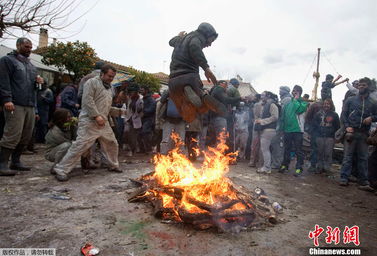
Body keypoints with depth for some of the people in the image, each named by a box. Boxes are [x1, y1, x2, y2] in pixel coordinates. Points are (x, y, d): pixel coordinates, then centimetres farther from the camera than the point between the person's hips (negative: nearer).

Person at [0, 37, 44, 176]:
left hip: (30, 106, 7)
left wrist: (38, 82, 7)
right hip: (15, 105, -7)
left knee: (26, 136, 7)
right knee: (13, 135, -11)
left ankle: (15, 161, 18)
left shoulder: (30, 64, 25)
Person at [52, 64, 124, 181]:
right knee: (80, 145, -14)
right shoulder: (92, 82, -4)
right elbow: (87, 100, -16)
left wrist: (117, 111, 11)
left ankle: (114, 165, 35)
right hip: (89, 121, -9)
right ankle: (62, 169, -3)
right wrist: (97, 116, -21)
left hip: (104, 123, 9)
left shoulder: (109, 88, 22)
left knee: (112, 143, 15)